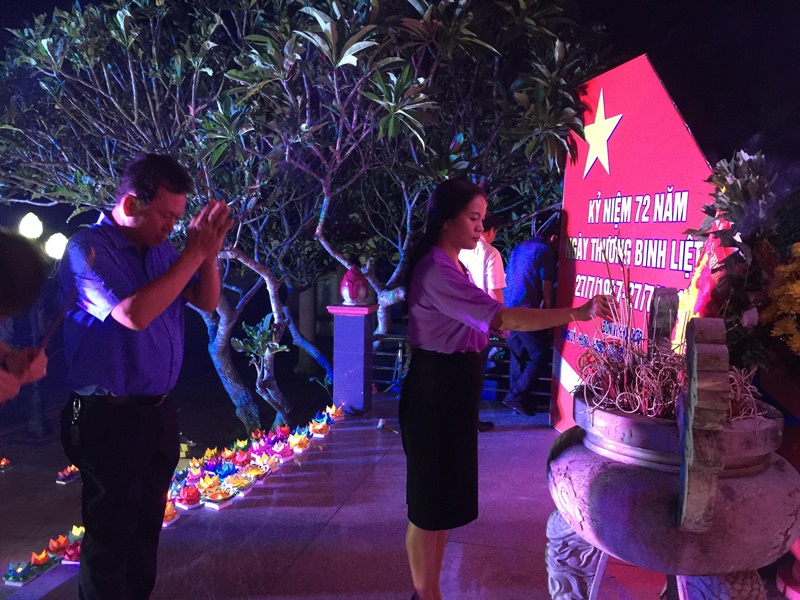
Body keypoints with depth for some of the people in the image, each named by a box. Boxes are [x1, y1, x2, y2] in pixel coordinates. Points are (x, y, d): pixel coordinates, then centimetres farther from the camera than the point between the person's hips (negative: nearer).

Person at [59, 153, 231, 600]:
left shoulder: (161, 249, 6)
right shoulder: (88, 250, -13)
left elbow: (208, 302, 9)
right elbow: (134, 313, -27)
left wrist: (209, 252, -8)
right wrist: (194, 253, -22)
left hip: (158, 412, 7)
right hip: (109, 417, -7)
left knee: (146, 527, 18)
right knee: (112, 535, 4)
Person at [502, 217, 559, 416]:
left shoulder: (519, 248, 18)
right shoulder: (546, 251, -5)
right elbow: (546, 289, -8)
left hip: (508, 310, 8)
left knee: (517, 355, 14)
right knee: (541, 357, -1)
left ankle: (518, 399, 20)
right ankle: (516, 395, -5)